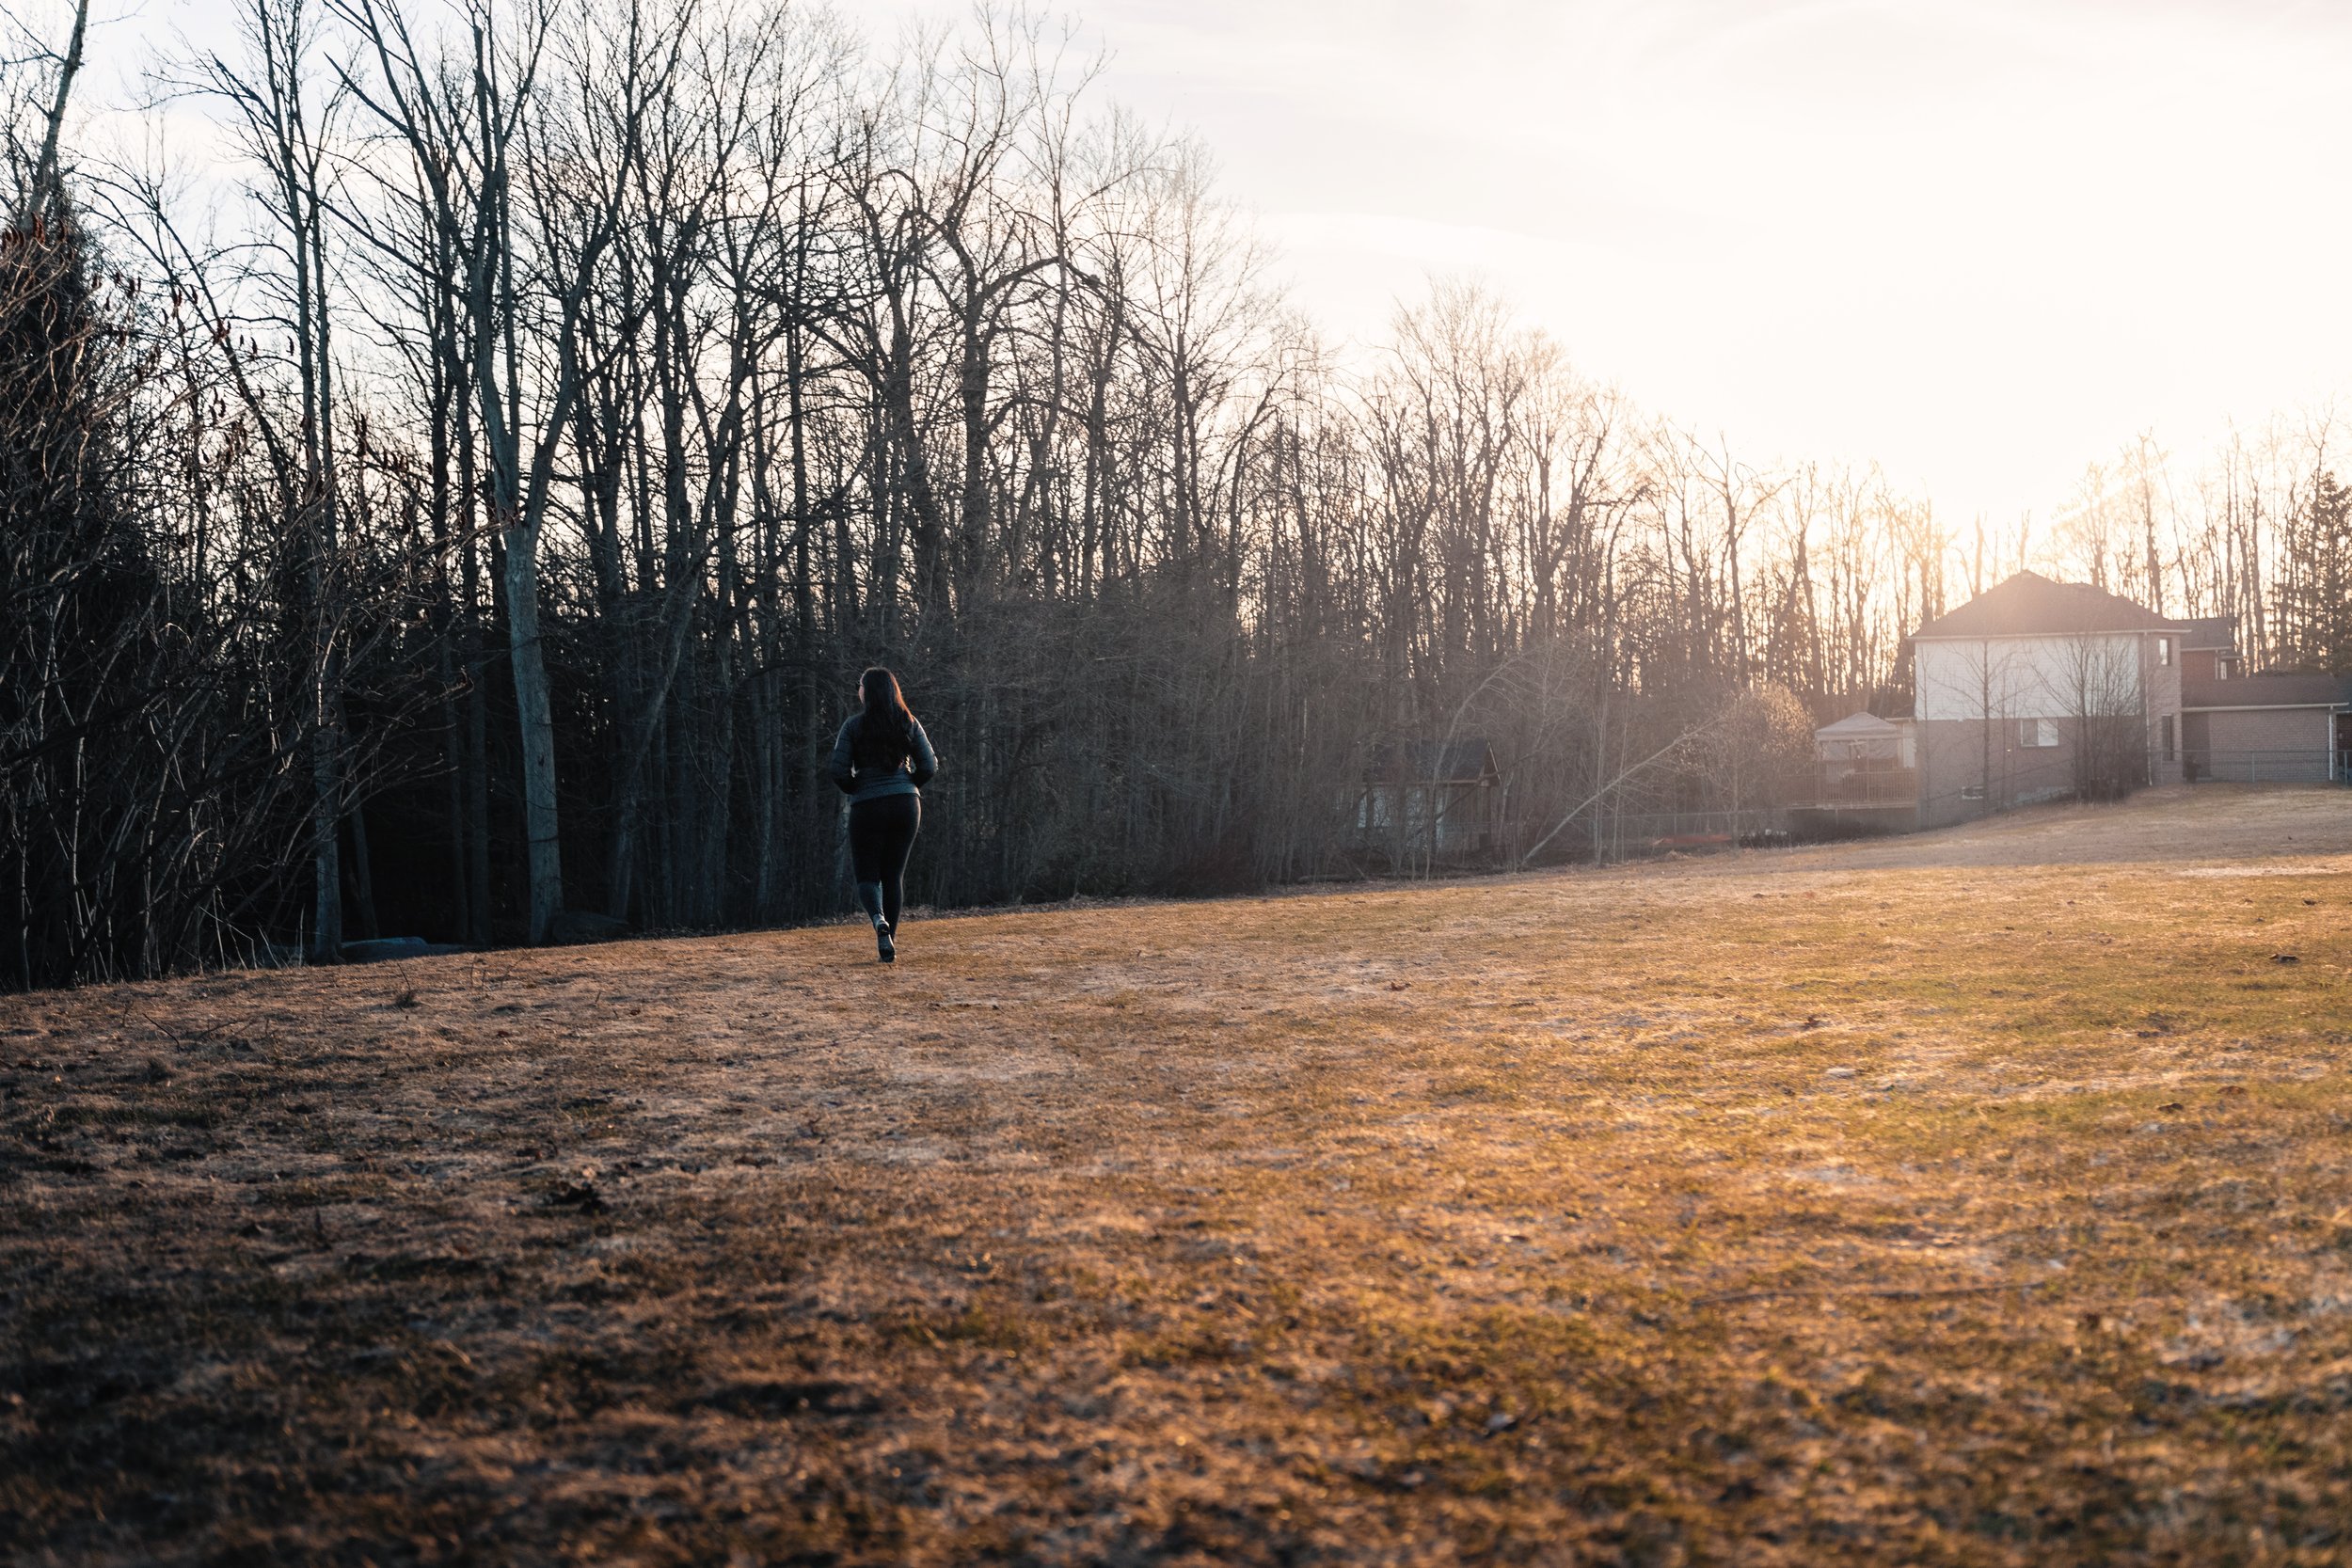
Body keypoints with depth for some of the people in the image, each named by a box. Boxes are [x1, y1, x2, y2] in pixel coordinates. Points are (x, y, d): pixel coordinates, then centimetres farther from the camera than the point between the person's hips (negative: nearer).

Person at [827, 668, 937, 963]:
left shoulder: (854, 726, -5)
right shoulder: (908, 724, 3)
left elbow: (839, 772, -8)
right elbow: (929, 766, 0)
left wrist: (856, 790, 11)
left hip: (867, 807, -3)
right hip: (906, 804, 3)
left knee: (867, 875, 6)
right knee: (894, 874, 13)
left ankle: (879, 920, -26)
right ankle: (889, 944, 12)